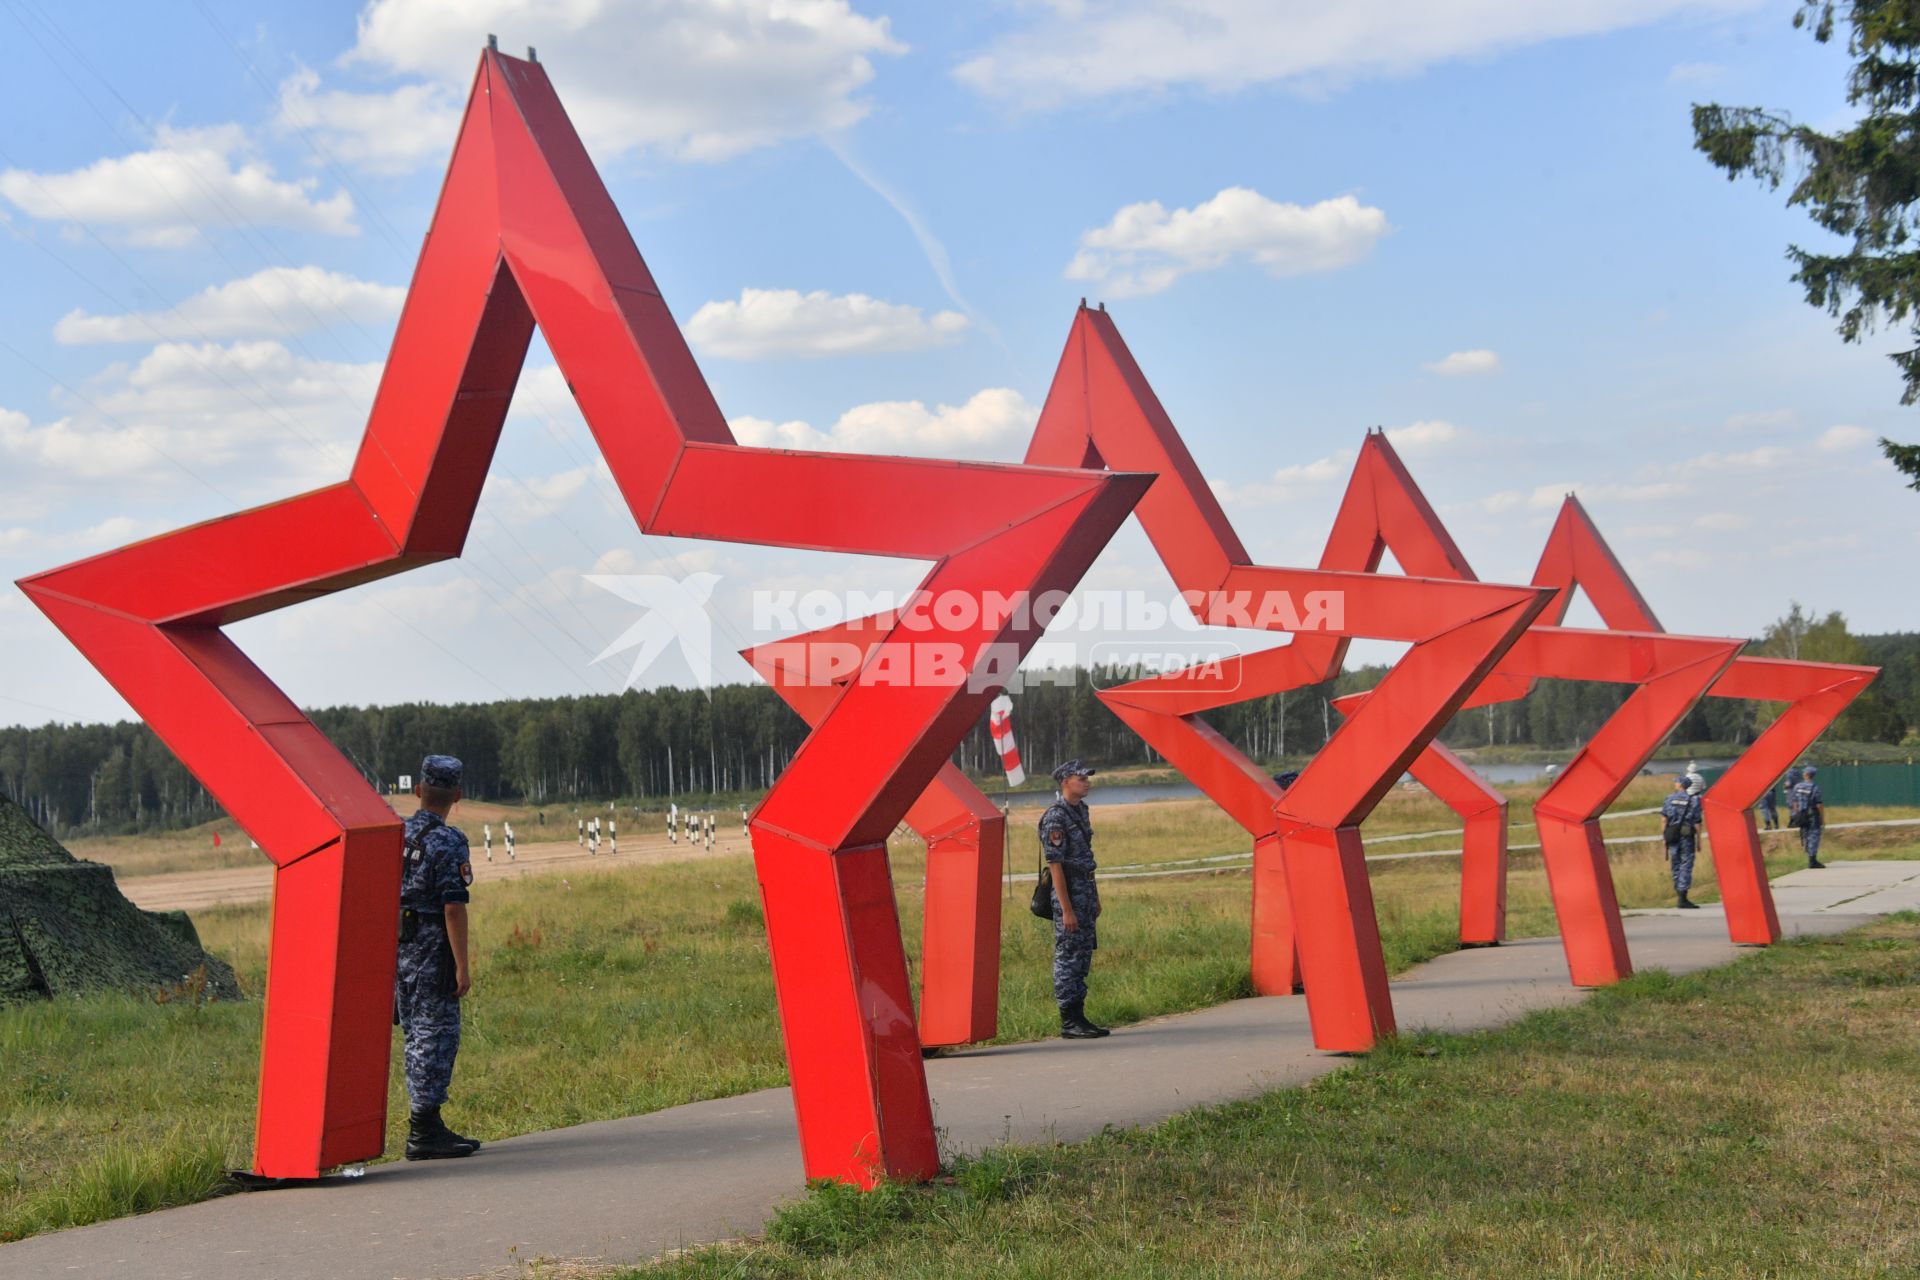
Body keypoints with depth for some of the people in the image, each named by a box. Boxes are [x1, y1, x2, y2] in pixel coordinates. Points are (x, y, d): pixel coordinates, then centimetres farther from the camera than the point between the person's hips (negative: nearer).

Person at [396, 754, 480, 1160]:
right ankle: (424, 1132, -2)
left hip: (397, 951, 8)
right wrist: (463, 965, -15)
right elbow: (454, 906, -16)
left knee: (417, 1037, 13)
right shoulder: (448, 842, -13)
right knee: (437, 1035, -3)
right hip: (432, 954, -7)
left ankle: (428, 1126, 19)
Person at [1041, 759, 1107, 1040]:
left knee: (1083, 954, 11)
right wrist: (1066, 909, -21)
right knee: (1068, 956, -5)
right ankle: (1069, 1023, 0)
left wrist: (1095, 898, 19)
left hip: (1086, 890, 9)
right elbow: (1055, 864, -18)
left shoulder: (1081, 810, 13)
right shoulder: (1055, 817, -16)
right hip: (1068, 891, -9)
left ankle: (1078, 1016, 16)